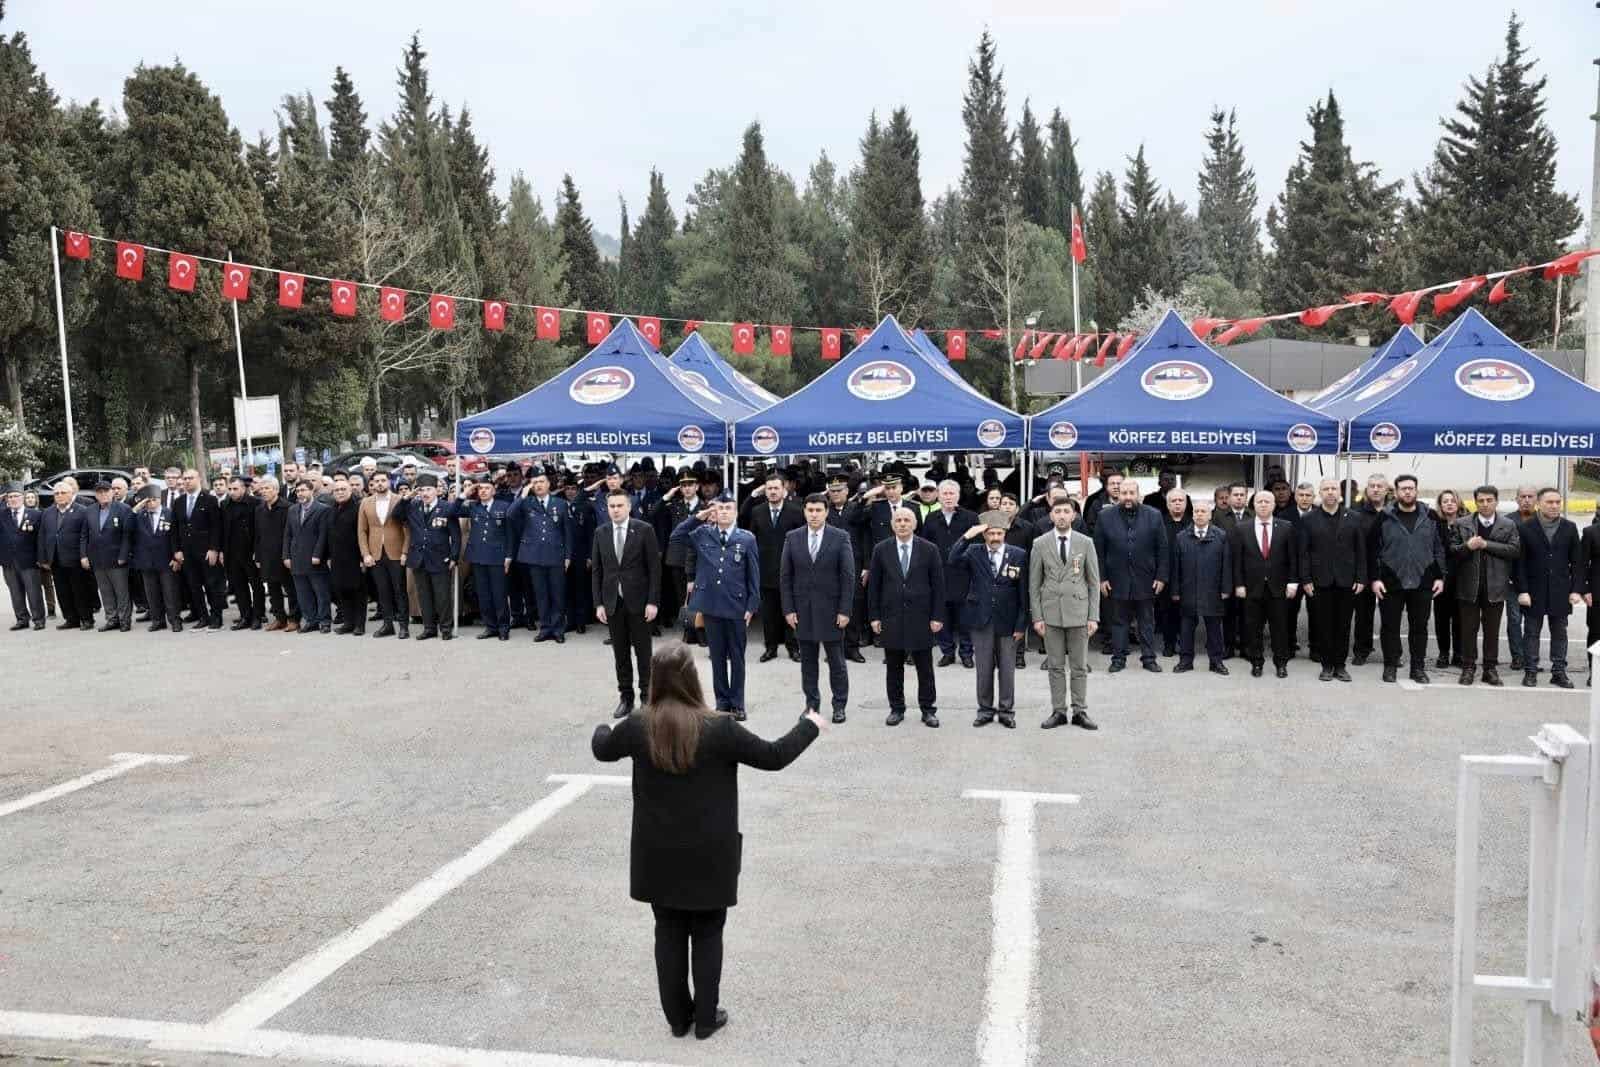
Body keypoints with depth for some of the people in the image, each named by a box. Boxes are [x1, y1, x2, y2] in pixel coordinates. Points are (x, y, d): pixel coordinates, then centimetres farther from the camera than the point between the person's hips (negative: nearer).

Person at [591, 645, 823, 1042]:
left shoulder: (638, 728, -9)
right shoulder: (719, 729, -18)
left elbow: (602, 751, 12)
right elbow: (773, 756, -8)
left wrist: (601, 730, 36)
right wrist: (809, 726, 8)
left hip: (659, 856, 2)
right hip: (709, 856, -2)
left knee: (669, 933, 15)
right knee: (707, 934, 13)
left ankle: (677, 1017, 26)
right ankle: (706, 1017, 22)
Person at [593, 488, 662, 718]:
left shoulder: (644, 530, -6)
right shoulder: (601, 533, 5)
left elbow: (655, 567, -7)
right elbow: (596, 570, 7)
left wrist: (653, 601, -11)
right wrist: (598, 603, 1)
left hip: (639, 601, -3)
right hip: (613, 602, 3)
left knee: (643, 651, 5)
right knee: (620, 652, 8)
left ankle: (646, 695, 16)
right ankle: (626, 697, 17)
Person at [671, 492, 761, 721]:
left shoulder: (747, 538, -2)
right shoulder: (702, 534, 4)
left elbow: (753, 575, 0)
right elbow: (676, 536, 2)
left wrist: (752, 606, -4)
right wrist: (698, 518, -6)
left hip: (736, 606, -2)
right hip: (711, 605, 2)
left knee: (736, 656, 7)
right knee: (717, 656, 10)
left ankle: (737, 703, 16)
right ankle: (722, 700, 21)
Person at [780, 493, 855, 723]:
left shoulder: (840, 538, -4)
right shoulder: (792, 538, 3)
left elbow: (848, 576, -5)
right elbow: (785, 576, 4)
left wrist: (844, 611, -9)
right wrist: (788, 609, -2)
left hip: (831, 609, -2)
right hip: (802, 609, 2)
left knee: (836, 661, 4)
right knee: (808, 661, 9)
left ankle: (839, 705, 15)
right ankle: (811, 704, 20)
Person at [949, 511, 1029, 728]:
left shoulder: (1018, 555, -3)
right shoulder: (974, 552, 0)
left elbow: (1024, 593, -2)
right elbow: (953, 559, -20)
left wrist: (1021, 624, -5)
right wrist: (967, 536, -25)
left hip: (1007, 621, 0)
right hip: (981, 620, 1)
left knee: (1007, 668, 8)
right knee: (984, 668, 8)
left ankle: (1006, 710, 20)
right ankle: (985, 709, 21)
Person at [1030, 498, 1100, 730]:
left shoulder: (1085, 543, 2)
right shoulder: (1040, 544, 2)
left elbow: (1094, 582, 3)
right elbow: (1034, 583, 3)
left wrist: (1093, 616, -3)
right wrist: (1037, 616, -2)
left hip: (1078, 612, 0)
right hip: (1050, 612, 0)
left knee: (1080, 666, 5)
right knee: (1055, 666, 6)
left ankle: (1080, 711, 14)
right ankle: (1058, 711, 14)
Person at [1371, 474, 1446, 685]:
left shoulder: (1430, 517, 6)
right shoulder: (1384, 517, -1)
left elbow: (1439, 549, 9)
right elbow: (1374, 551, -2)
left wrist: (1440, 577, 2)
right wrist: (1375, 578, -8)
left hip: (1422, 583, 2)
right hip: (1391, 583, -2)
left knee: (1419, 627, 8)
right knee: (1390, 627, 5)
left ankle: (1418, 668, 17)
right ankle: (1390, 666, 15)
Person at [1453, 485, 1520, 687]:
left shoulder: (1508, 525, 3)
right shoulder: (1462, 524, 5)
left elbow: (1515, 550, -9)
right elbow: (1452, 550, 1)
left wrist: (1486, 544, -15)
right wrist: (1467, 546, -19)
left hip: (1495, 586, 0)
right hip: (1469, 585, 0)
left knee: (1492, 630, 7)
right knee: (1468, 629, 5)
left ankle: (1490, 668, 15)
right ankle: (1468, 667, 12)